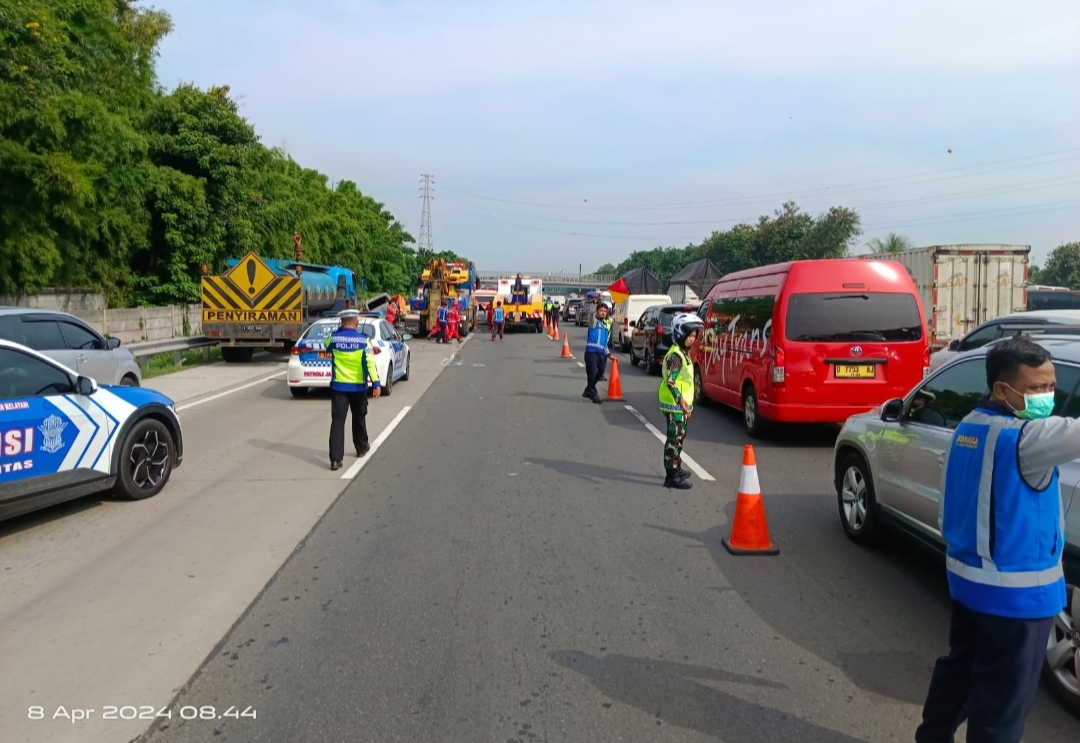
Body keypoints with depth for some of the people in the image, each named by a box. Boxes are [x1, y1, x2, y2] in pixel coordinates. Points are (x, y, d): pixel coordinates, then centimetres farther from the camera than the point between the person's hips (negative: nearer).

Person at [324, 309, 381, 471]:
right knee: (359, 418, 20)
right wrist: (376, 383, -16)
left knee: (337, 421, -3)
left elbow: (326, 345, 21)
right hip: (358, 387, 0)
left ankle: (335, 459, -12)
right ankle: (362, 447, 38)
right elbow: (370, 363, -15)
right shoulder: (363, 340, -8)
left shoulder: (333, 338, -3)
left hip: (338, 386, 0)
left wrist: (340, 330, 17)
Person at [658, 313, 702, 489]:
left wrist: (687, 403, 24)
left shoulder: (683, 353, 15)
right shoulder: (675, 355, -17)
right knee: (674, 438, -7)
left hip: (682, 406, 10)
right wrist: (680, 399, -35)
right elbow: (670, 381, -27)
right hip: (675, 406, -10)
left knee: (679, 437, 20)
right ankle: (672, 476, -4)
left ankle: (676, 469, 34)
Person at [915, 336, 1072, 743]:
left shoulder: (969, 427, 3)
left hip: (966, 579, 9)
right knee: (1003, 698, 8)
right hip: (1014, 593, -9)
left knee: (958, 668, 25)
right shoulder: (1027, 437, -22)